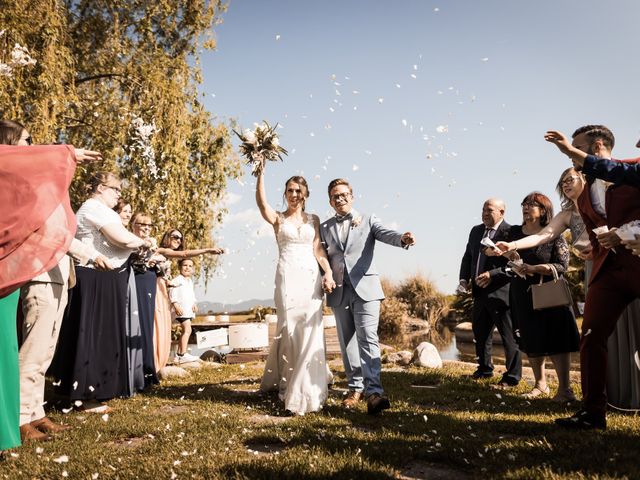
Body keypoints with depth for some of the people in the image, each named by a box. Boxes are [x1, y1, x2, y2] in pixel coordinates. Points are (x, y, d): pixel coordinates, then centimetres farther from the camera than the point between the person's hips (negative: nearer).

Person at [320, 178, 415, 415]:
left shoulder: (368, 220, 6)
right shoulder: (324, 228, 14)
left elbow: (384, 233, -12)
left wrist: (402, 238, -33)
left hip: (365, 288, -3)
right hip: (338, 292, 3)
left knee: (367, 338, -14)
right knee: (347, 342, 8)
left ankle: (374, 391, -16)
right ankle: (355, 388, 19)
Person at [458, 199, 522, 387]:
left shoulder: (510, 232, -12)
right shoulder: (476, 231, 12)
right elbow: (467, 256, 18)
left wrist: (492, 275, -23)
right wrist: (464, 279, 4)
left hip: (501, 292, -8)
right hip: (480, 292, 8)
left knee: (508, 335, 2)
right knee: (480, 332, 18)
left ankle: (512, 376, 14)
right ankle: (485, 369, 34)